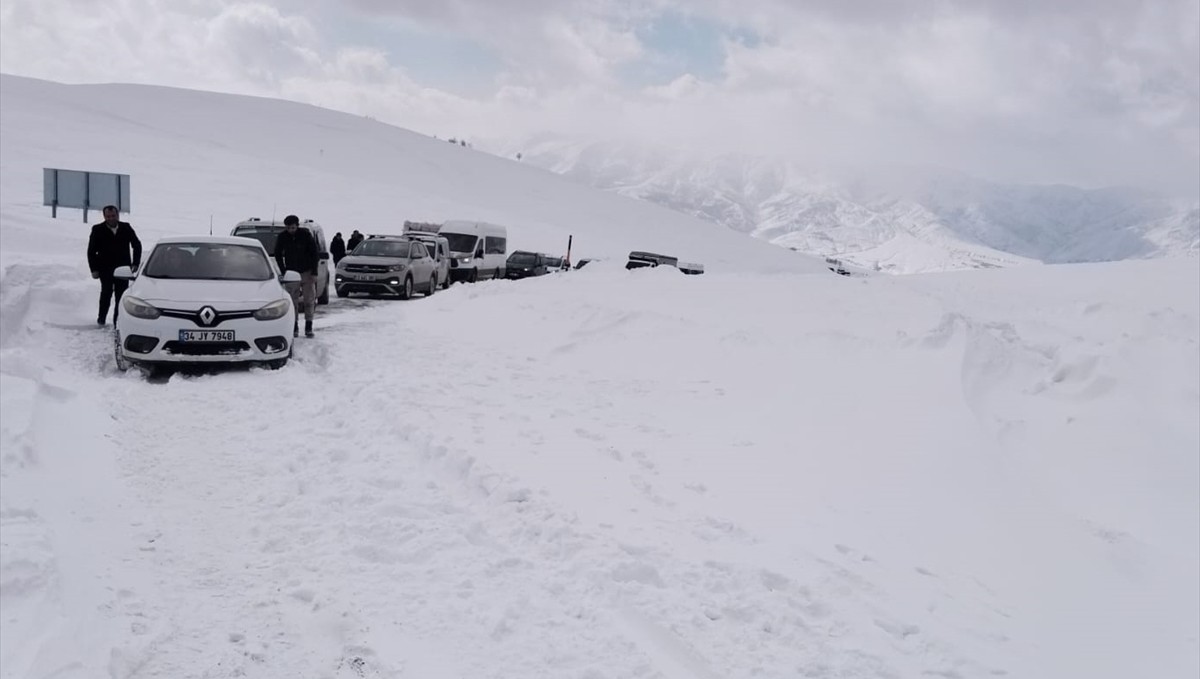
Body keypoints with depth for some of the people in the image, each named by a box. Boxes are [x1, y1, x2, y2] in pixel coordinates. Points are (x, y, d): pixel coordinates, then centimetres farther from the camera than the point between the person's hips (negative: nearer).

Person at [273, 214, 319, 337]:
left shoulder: (306, 235, -9)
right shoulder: (282, 237, -4)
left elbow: (314, 254, -5)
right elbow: (278, 255, 8)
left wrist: (314, 273, -9)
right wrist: (283, 272, 0)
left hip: (307, 272, -1)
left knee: (309, 299, -2)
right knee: (293, 301, -1)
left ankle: (308, 327, 3)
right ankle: (294, 327, 4)